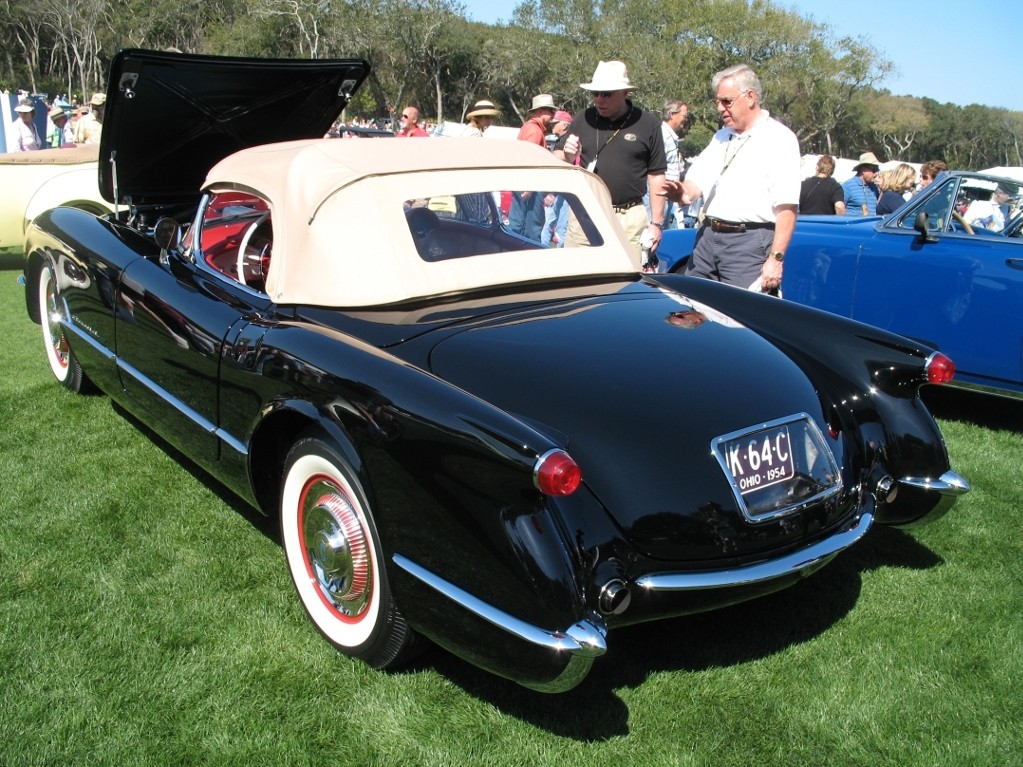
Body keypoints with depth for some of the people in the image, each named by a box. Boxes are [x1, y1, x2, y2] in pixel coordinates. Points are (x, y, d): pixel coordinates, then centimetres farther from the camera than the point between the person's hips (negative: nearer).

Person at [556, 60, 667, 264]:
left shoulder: (648, 124, 1)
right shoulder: (583, 120, 6)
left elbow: (656, 176, 4)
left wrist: (656, 222, 2)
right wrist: (568, 156, -12)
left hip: (629, 219, -2)